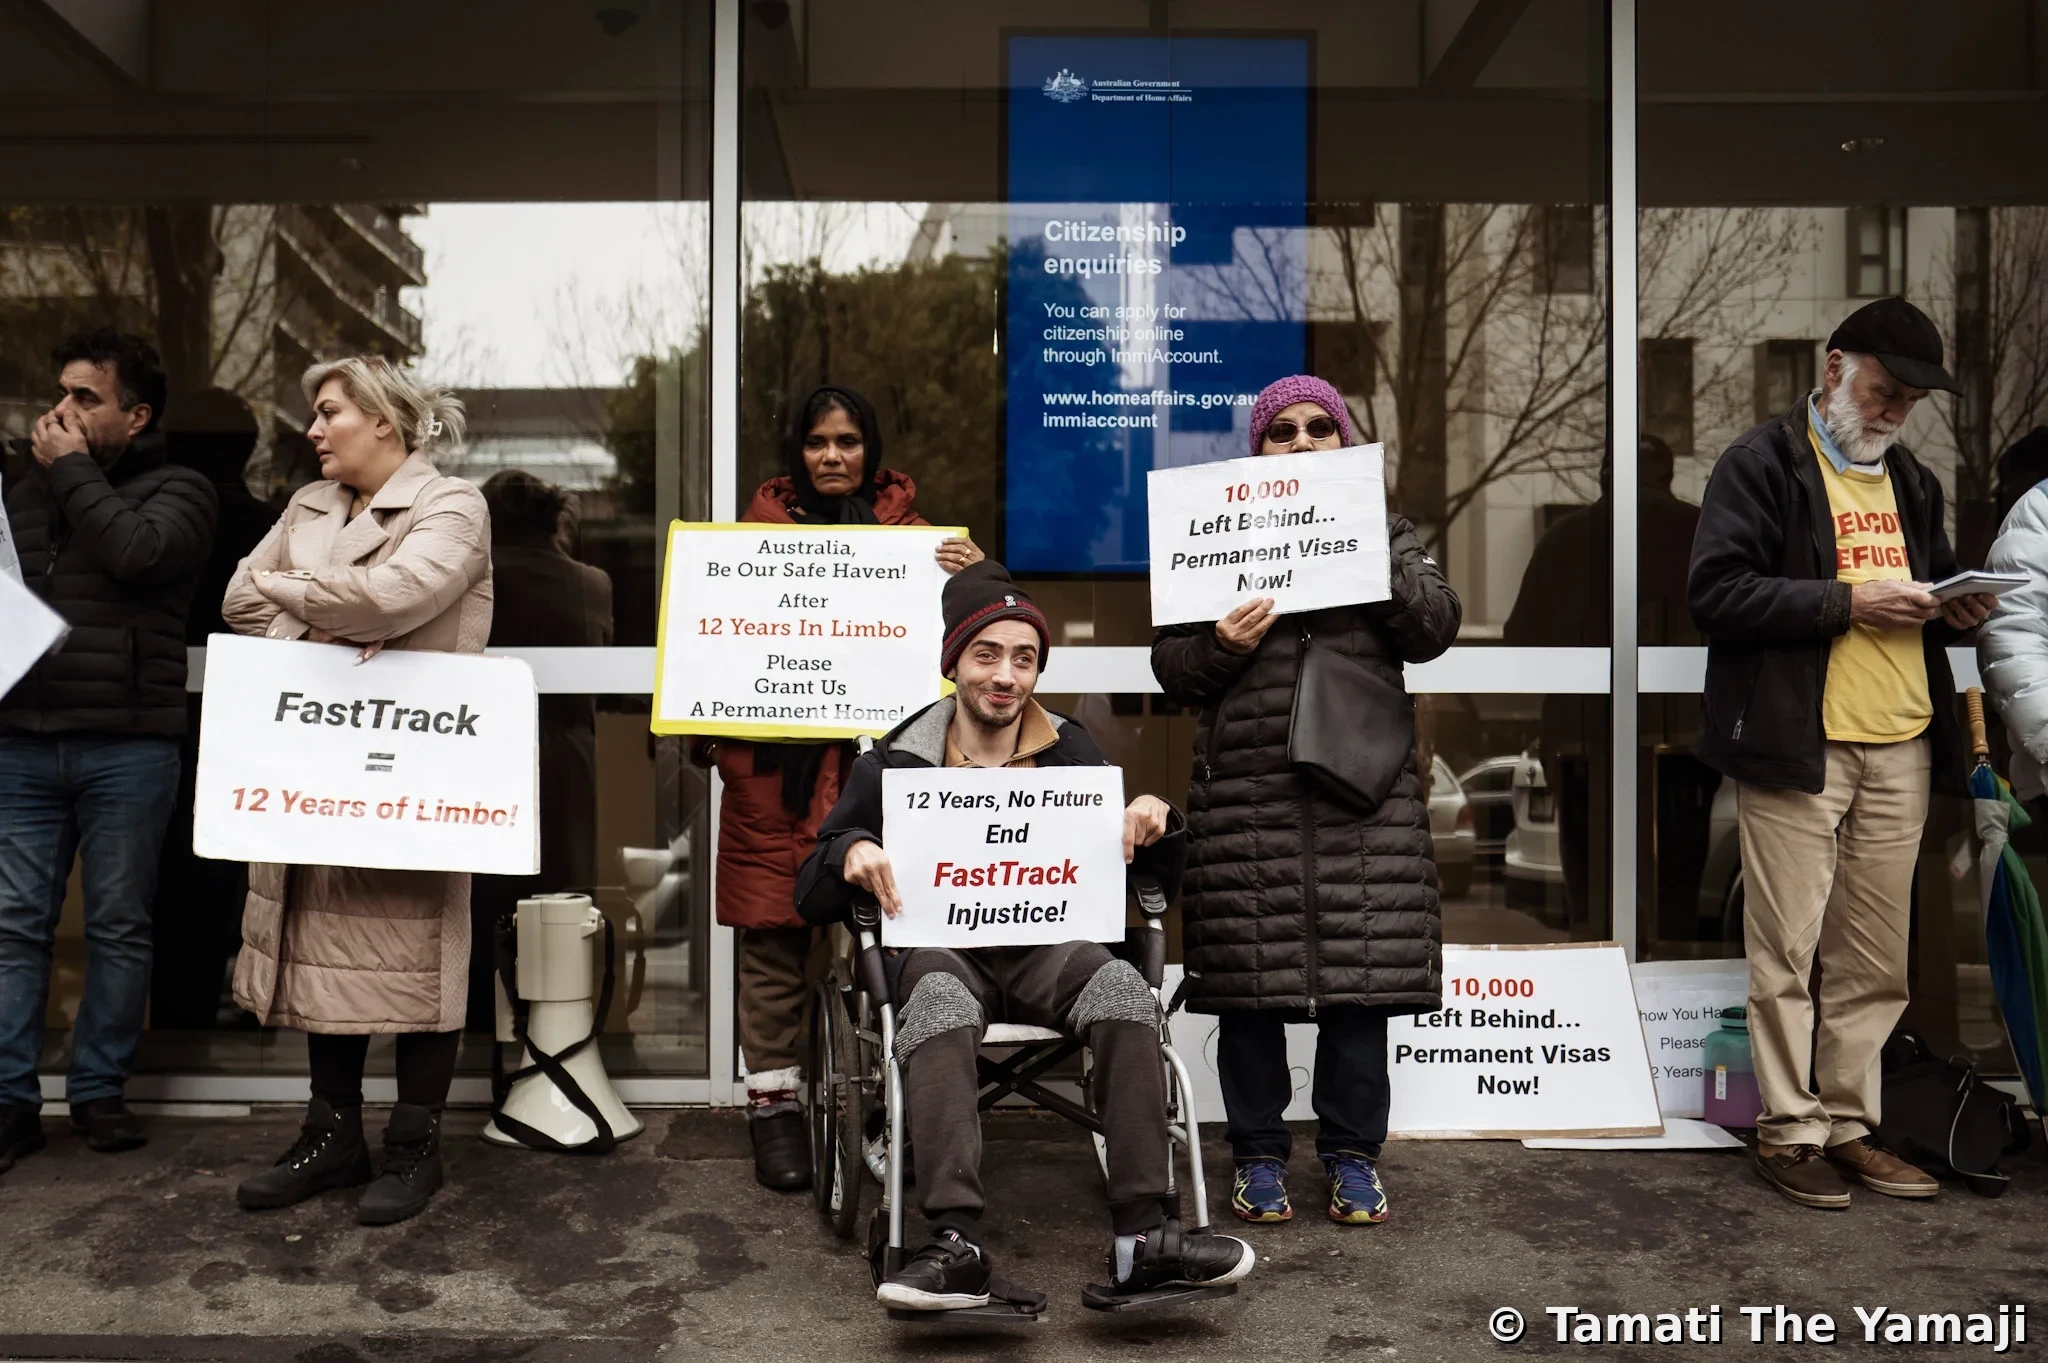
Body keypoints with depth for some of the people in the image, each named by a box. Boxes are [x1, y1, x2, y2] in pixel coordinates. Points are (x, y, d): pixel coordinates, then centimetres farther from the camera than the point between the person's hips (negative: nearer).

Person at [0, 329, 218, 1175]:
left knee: (118, 926, 4)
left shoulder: (177, 490, 4)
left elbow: (137, 552, -16)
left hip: (128, 747, -3)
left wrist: (74, 470, -5)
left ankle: (99, 1092, 15)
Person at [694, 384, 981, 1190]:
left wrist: (976, 576, -11)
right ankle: (772, 1101, 13)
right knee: (772, 933, 2)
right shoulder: (763, 525, 13)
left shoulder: (906, 527, 12)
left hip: (871, 757, 0)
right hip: (772, 763, 1)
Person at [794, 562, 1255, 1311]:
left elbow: (1120, 865, 18)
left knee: (1123, 985, -30)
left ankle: (1144, 1235, -30)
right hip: (941, 945, -1)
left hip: (1046, 946, 2)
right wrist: (850, 854, -15)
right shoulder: (894, 765, 7)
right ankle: (958, 1244, -42)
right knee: (938, 998, -36)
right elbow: (811, 899, 8)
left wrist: (1151, 820, -5)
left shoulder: (1071, 754, 13)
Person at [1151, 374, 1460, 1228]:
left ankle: (1352, 1152, 17)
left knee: (1362, 970, 1)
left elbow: (1433, 630, 0)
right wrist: (1220, 645, -11)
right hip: (1246, 787, 0)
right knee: (1251, 977, 2)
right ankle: (1259, 1154, 17)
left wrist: (1372, 552, -11)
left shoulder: (1383, 532, 16)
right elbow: (1168, 666, 9)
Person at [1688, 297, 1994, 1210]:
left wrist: (1955, 611, 7)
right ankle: (1788, 1130, 10)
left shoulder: (1910, 480, 20)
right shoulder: (1762, 464, -3)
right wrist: (1846, 602, -16)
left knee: (1876, 960, 11)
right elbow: (1716, 593, -13)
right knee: (1786, 953, -1)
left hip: (1900, 748, 7)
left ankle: (1849, 1124, 22)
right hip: (1798, 744, -7)